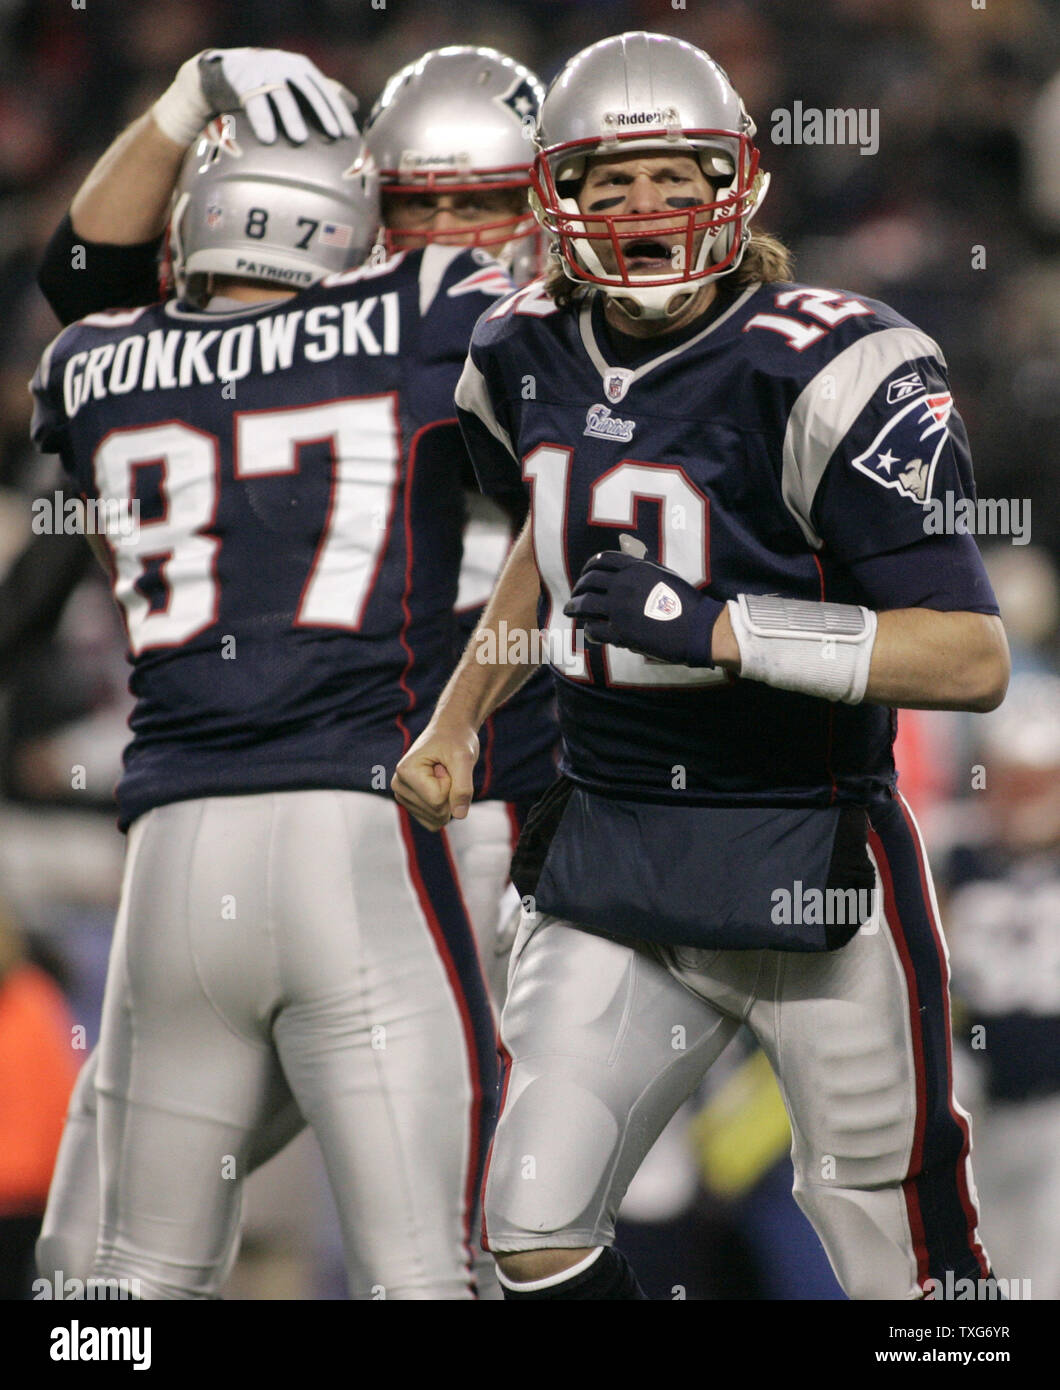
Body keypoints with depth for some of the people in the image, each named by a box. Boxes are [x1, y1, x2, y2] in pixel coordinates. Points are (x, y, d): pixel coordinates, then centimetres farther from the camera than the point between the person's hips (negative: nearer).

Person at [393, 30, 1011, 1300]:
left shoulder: (826, 375, -17)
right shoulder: (531, 360, 4)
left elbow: (972, 658, -21)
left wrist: (725, 628, -28)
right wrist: (455, 721, 22)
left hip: (806, 864, -5)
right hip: (609, 854, 6)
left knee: (908, 1269, 3)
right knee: (534, 1237, -4)